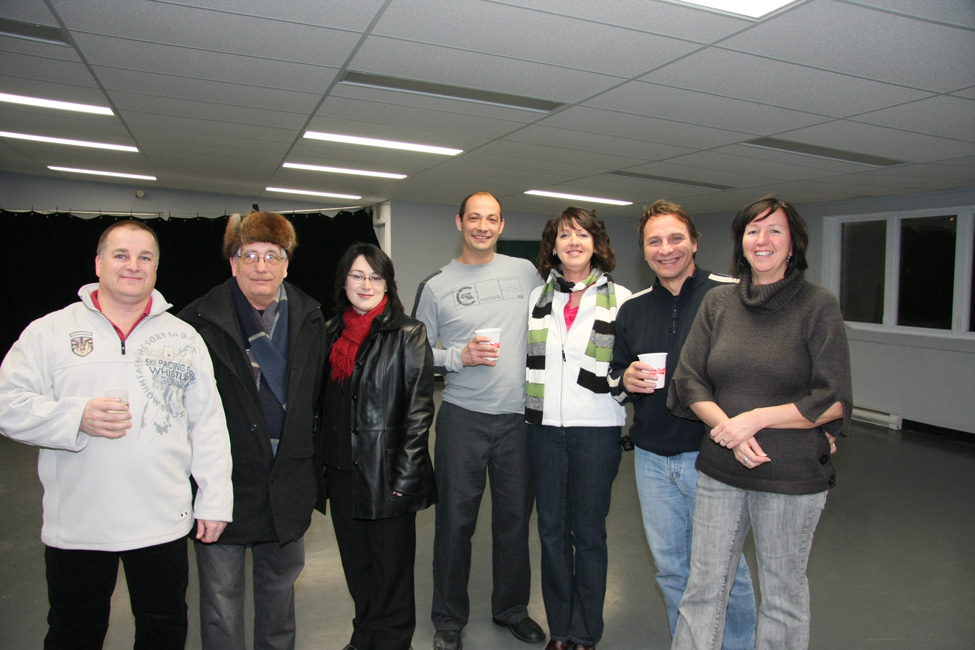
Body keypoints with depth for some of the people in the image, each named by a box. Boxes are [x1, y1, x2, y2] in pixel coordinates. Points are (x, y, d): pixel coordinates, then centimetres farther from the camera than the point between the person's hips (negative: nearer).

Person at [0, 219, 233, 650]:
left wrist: (214, 500, 2)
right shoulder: (50, 331, 1)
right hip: (76, 526, -1)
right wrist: (78, 417, -19)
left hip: (163, 524, 1)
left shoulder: (183, 337, 4)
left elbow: (208, 425, 5)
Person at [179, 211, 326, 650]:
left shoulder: (309, 319, 2)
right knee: (221, 593, 9)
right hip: (225, 480, -3)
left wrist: (310, 464, 9)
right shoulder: (200, 322, -10)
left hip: (288, 481, 4)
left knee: (281, 580, 21)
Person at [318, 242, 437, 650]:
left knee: (392, 567, 8)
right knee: (356, 566, 17)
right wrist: (318, 467, 8)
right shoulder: (331, 333, 8)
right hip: (342, 473, 5)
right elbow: (323, 405, 12)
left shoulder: (407, 334, -6)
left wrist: (405, 475, -14)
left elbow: (419, 410, -10)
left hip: (387, 474, -5)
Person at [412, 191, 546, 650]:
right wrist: (460, 356, -13)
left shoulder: (524, 271, 7)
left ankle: (512, 609, 34)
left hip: (518, 415, 2)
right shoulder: (436, 286, 1)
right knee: (456, 519, 5)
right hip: (463, 418, -2)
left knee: (515, 517, 12)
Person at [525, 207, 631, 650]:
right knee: (551, 529, 10)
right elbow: (527, 360, 13)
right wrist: (525, 412, 9)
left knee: (588, 532, 6)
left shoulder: (620, 298, 0)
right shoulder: (538, 297, 8)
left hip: (596, 430, -3)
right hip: (544, 427, 3)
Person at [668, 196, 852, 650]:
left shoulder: (818, 306, -6)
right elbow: (688, 381, 2)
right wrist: (728, 428, -14)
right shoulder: (717, 302, 5)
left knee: (783, 594, 14)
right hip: (719, 471, 3)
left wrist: (756, 418, -17)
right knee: (703, 588, 11)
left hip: (792, 478, -3)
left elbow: (834, 401, -9)